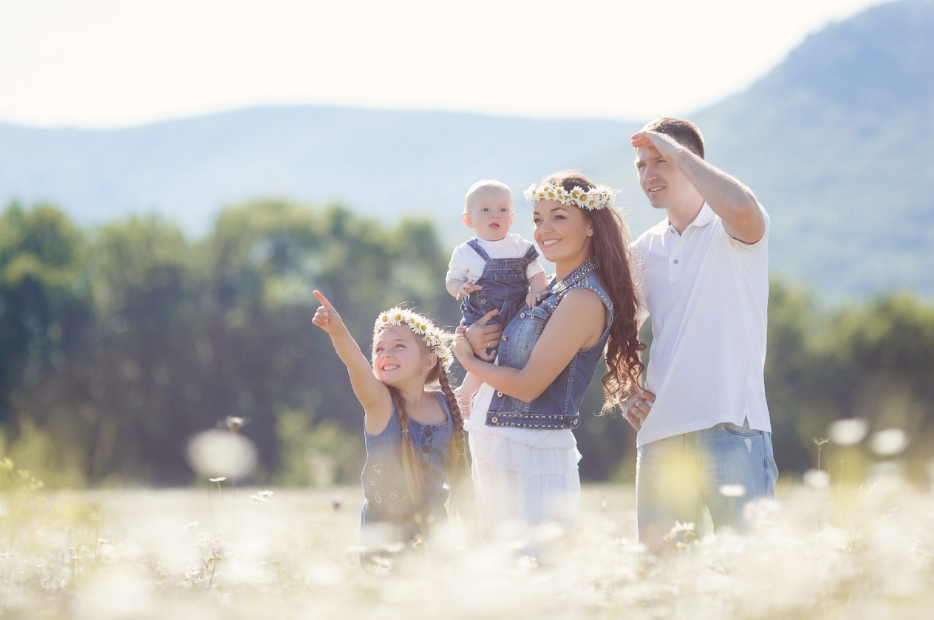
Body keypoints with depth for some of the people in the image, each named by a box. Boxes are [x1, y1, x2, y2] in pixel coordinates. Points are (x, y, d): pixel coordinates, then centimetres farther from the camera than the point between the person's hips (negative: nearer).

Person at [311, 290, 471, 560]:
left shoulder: (445, 406, -3)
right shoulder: (380, 403, -13)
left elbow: (458, 469, 11)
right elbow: (358, 368, -35)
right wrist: (338, 332, -54)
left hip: (433, 527, 3)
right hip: (383, 531, -3)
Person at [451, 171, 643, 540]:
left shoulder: (584, 299, -15)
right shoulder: (554, 290, 13)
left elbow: (527, 385, -18)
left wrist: (468, 359, -2)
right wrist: (474, 339, -2)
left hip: (531, 460, -9)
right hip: (495, 452, 9)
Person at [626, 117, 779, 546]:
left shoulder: (729, 232, 0)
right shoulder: (644, 250, 16)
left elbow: (742, 208, -26)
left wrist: (675, 150, -14)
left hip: (730, 427, -6)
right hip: (659, 433, 6)